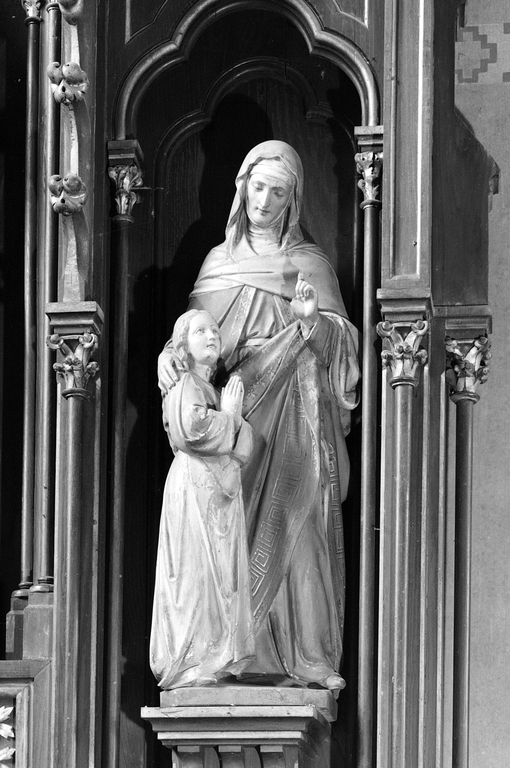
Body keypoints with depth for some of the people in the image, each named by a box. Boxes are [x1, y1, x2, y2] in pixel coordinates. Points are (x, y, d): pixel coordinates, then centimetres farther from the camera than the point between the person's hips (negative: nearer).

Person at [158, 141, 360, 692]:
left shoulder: (309, 263, 8)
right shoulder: (219, 261, 15)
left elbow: (341, 346, 1)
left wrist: (312, 320, -18)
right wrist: (170, 353, -7)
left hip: (294, 418, -2)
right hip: (234, 412, 2)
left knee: (295, 528, -8)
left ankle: (309, 656, -8)